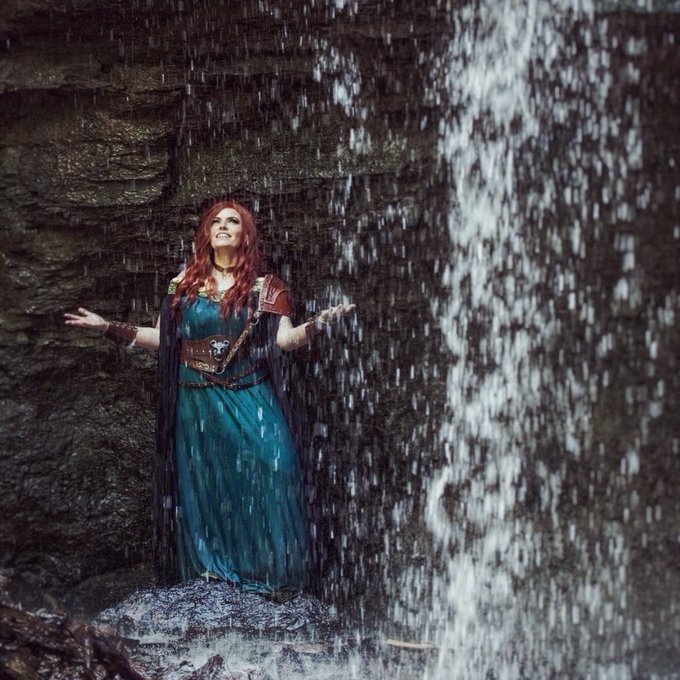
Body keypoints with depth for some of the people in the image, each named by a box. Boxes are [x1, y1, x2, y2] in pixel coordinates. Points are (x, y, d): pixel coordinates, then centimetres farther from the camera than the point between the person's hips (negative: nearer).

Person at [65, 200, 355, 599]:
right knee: (200, 482, 5)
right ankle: (207, 567, 17)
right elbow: (164, 338, 9)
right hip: (195, 402, 2)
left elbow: (285, 339, -4)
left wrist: (319, 323, -21)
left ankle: (272, 573, -5)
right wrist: (110, 328, 4)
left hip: (249, 400, -2)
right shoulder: (185, 284, 10)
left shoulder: (265, 288, 5)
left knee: (268, 472, -14)